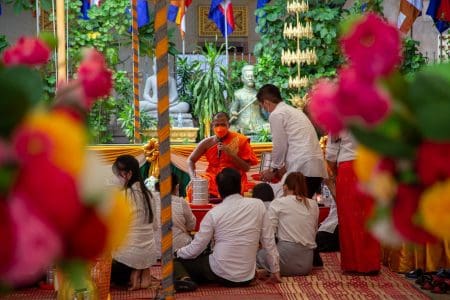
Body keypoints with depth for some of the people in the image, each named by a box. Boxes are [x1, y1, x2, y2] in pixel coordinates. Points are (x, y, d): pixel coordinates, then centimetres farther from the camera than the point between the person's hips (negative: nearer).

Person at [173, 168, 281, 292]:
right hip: (246, 278, 5)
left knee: (179, 259, 16)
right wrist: (275, 270, 13)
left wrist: (177, 252, 16)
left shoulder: (214, 213, -10)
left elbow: (195, 249, -4)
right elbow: (268, 240, 1)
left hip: (220, 274, -5)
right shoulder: (258, 205, -4)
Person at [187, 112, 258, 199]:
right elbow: (190, 160, 8)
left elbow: (246, 168, -6)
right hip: (212, 180, 2)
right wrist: (193, 178, -11)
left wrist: (230, 153, -18)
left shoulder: (239, 141, -3)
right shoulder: (207, 143, 2)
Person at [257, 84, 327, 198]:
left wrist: (273, 169, 11)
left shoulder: (276, 114, -2)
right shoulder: (294, 111, 24)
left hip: (302, 168, -9)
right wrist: (280, 167, 28)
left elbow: (280, 145, -2)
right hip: (316, 167, 9)